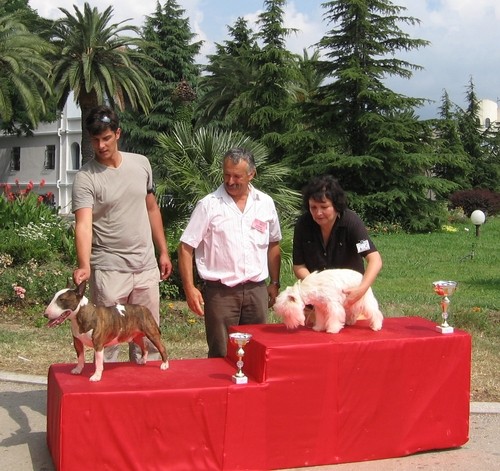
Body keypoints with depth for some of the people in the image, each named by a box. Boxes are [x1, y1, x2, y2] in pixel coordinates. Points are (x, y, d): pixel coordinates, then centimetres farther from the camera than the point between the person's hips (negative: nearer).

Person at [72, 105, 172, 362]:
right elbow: (83, 225, -21)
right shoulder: (85, 177, -10)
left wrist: (163, 252, 14)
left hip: (146, 266, 5)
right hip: (109, 270, -4)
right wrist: (84, 266, -36)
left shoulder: (141, 164, 5)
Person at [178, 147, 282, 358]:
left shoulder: (265, 203, 7)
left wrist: (275, 283, 14)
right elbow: (186, 247, -5)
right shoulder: (208, 205, -5)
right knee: (221, 356, 3)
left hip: (256, 290, 3)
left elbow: (273, 245, 16)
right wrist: (189, 288, -12)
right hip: (220, 291, -3)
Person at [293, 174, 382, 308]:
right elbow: (299, 266, -10)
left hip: (351, 290, -2)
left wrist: (362, 289, -46)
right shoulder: (303, 224, -15)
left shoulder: (351, 221, -23)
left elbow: (375, 260, -31)